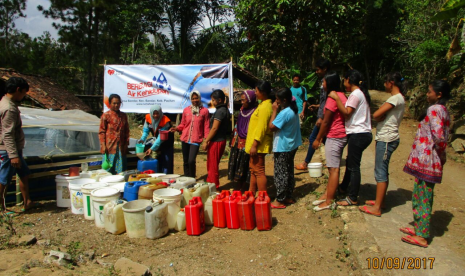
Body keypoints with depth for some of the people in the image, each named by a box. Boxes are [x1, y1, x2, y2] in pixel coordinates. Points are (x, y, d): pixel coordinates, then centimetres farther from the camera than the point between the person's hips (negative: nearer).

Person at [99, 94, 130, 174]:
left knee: (121, 170, 6)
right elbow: (101, 132, -2)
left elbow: (127, 131, 15)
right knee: (109, 169, 1)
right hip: (110, 147, -4)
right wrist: (103, 146, -9)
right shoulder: (106, 116, -3)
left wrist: (126, 144, 8)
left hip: (121, 147, 4)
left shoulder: (123, 116, 10)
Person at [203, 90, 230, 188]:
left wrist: (206, 141, -14)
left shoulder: (219, 111, -17)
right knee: (211, 165, 20)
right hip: (221, 139, 10)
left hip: (216, 142, -10)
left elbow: (214, 128, -21)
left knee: (212, 166, 1)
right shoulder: (225, 110, 12)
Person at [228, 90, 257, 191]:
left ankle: (242, 189, 17)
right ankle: (239, 188, 24)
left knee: (244, 168, 4)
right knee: (237, 167, 12)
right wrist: (234, 140, 15)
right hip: (238, 143, 7)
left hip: (246, 144, -7)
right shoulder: (242, 109, 9)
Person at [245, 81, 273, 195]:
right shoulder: (264, 104, 13)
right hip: (256, 144, 11)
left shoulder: (265, 107, -19)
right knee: (253, 168, 18)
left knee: (258, 171, -4)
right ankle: (251, 193, 30)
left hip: (258, 145, -11)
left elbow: (261, 128, -23)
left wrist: (254, 145, -22)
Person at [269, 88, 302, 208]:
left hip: (282, 148, -10)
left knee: (280, 174, 0)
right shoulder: (293, 110, 6)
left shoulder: (284, 113, -24)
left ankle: (279, 201, 9)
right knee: (289, 172, 16)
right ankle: (288, 197, 27)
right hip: (292, 145, 10)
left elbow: (271, 127, -21)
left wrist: (274, 110, -16)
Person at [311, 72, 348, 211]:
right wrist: (322, 136, 17)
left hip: (334, 137, -10)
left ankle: (329, 201, 3)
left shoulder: (332, 98, -16)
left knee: (334, 169, -4)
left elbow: (326, 121, -14)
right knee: (332, 167, 16)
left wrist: (318, 139, -5)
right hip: (341, 135, 10)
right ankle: (327, 194, 26)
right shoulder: (341, 96, 12)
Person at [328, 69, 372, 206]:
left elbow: (346, 112, -20)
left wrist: (336, 98, -19)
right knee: (350, 162, 22)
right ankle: (344, 187, 39)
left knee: (354, 166, -3)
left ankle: (352, 198, 6)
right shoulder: (361, 93, 17)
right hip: (363, 133, 10)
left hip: (358, 134, -10)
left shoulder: (355, 94, -13)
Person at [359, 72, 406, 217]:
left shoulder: (396, 98, -16)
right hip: (385, 138, 10)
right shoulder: (398, 98, 16)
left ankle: (377, 208, 0)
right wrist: (383, 116, -5)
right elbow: (383, 116, 13)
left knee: (380, 172, -6)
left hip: (387, 139, -10)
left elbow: (376, 115, -20)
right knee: (383, 171, 17)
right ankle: (380, 201, 28)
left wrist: (381, 116, -2)